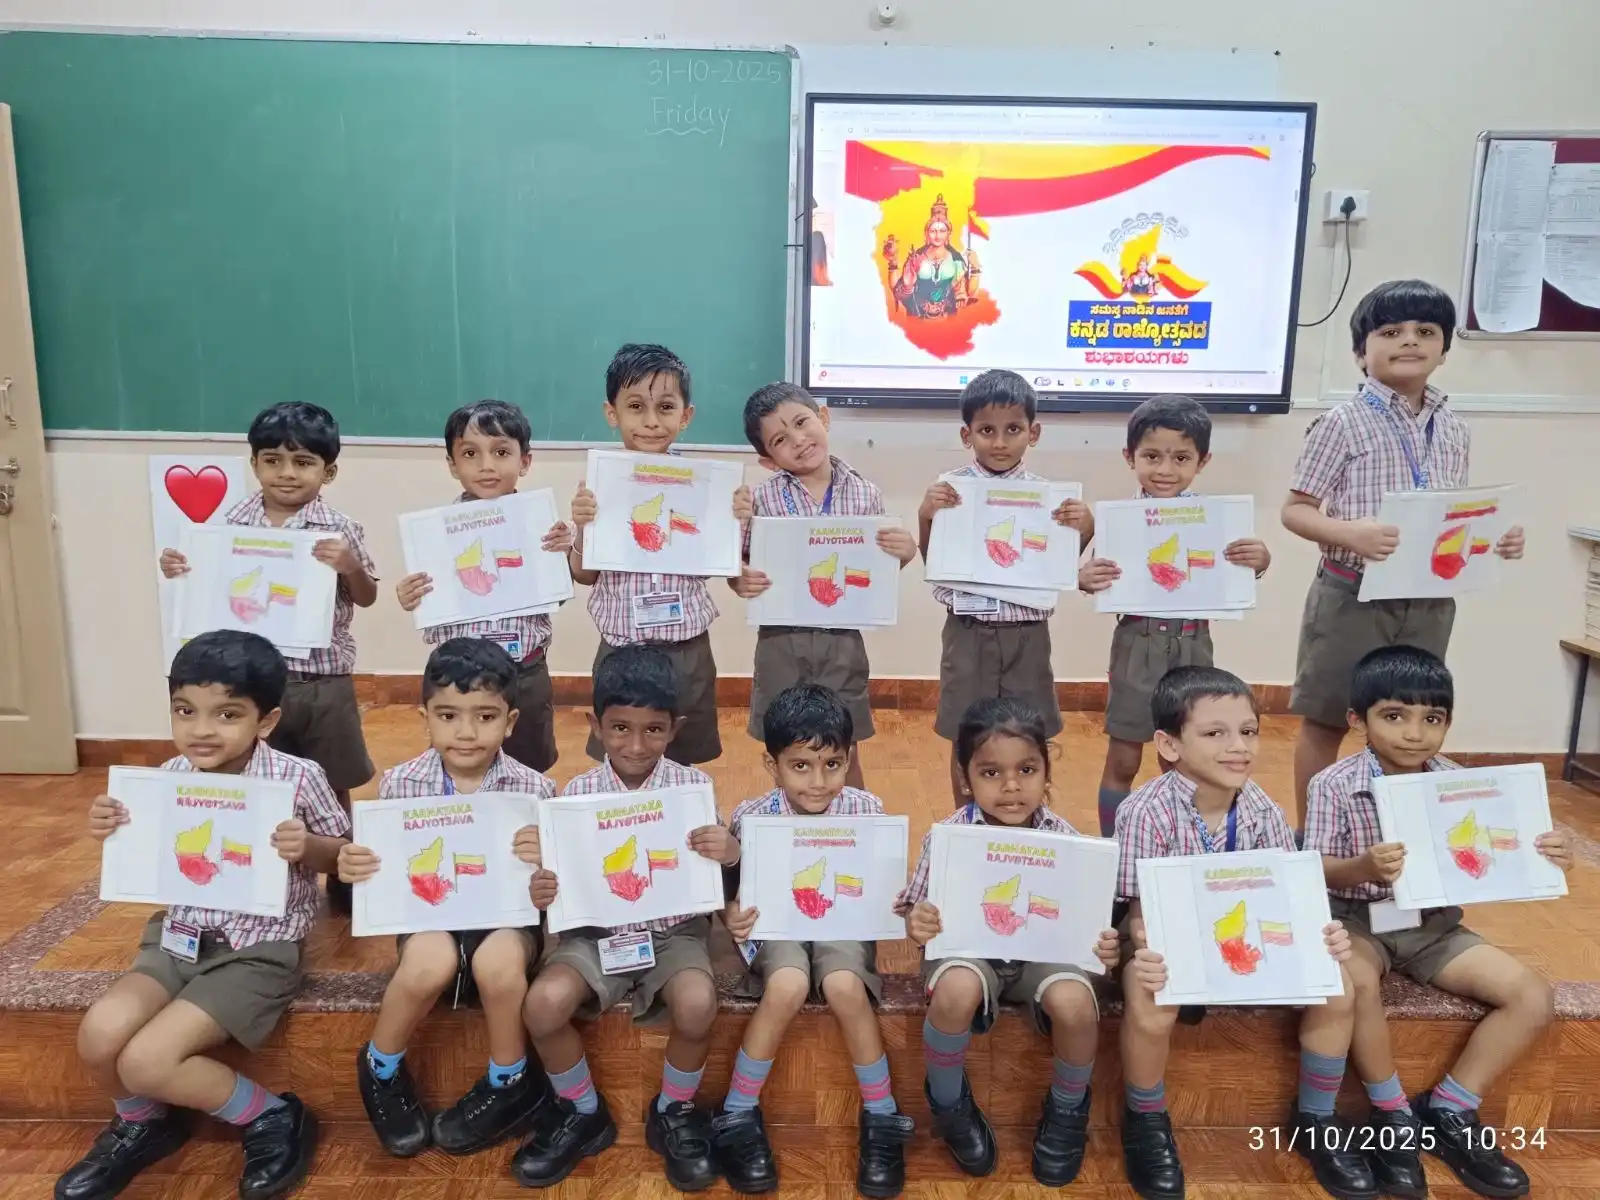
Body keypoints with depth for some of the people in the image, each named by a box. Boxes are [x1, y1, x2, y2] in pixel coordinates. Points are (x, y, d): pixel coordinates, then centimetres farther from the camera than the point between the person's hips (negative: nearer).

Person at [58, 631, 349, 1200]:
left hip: (260, 948, -6)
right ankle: (141, 1124, 21)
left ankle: (274, 1118, 5)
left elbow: (341, 855, -5)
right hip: (179, 937, 6)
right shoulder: (167, 779, -3)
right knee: (98, 1036, -13)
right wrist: (112, 834, -8)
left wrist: (308, 846, -27)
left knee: (146, 1061, -18)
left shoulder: (299, 779, -17)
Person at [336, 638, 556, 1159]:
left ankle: (510, 1082, -1)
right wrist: (353, 867, -19)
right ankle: (381, 1069, 2)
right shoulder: (400, 784, -5)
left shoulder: (533, 790, -9)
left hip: (505, 914, -1)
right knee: (430, 961, -31)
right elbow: (385, 872, 5)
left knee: (498, 960, -32)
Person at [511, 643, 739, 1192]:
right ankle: (584, 1114, 8)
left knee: (697, 1005, -30)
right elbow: (565, 877, 1)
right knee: (543, 1004, -24)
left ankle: (674, 1112, 6)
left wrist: (732, 856, -28)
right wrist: (542, 890, -23)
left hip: (674, 929, -1)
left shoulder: (695, 787, -9)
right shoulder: (577, 792, -6)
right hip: (598, 929, 2)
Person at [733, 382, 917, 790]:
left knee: (844, 755, 13)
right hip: (781, 641, -1)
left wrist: (903, 554, -14)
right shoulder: (762, 499, -7)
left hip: (842, 641, 1)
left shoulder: (864, 493, -2)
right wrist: (740, 581, -22)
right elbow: (737, 564, 0)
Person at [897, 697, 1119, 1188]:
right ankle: (949, 1103, 0)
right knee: (955, 992, -35)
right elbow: (917, 912, -6)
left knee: (1075, 1004, -30)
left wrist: (1101, 942, -23)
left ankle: (1067, 1110, 7)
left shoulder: (1063, 838, -10)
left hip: (1044, 952, 1)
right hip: (969, 949, -1)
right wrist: (916, 925, -31)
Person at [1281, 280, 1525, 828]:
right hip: (1352, 597, -4)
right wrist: (1350, 532, -27)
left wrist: (1495, 536, -4)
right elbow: (1295, 511, -10)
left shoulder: (1455, 431, 8)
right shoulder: (1342, 423, -8)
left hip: (1429, 602, 5)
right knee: (1325, 722, 6)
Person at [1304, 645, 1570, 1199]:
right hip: (1357, 918, -5)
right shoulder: (1334, 785, -14)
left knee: (1533, 996, -8)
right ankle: (1393, 1115, -8)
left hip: (1433, 922, 5)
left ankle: (1448, 1111, 7)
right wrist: (1363, 867, -40)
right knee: (1356, 982, -35)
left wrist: (1542, 859, -20)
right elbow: (1315, 871, -18)